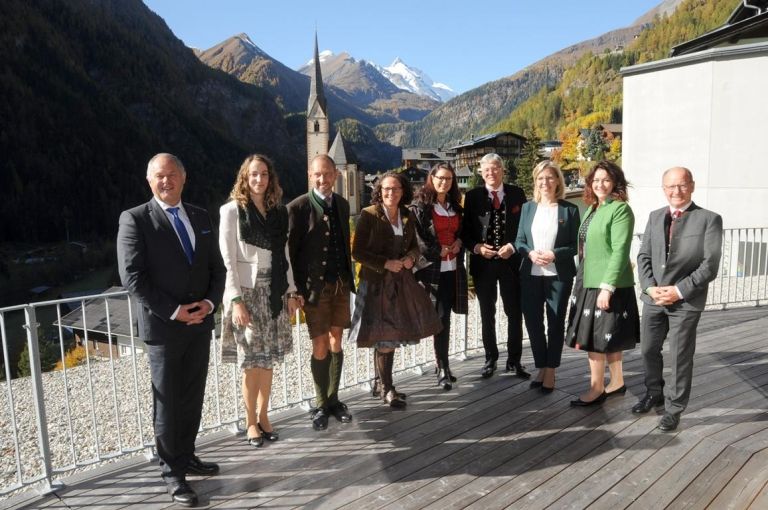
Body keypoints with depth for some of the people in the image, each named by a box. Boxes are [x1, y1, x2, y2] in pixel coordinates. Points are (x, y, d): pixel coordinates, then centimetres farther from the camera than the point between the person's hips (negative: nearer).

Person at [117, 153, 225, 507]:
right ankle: (172, 472, 21)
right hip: (163, 325, -5)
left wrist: (210, 302, -8)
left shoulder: (201, 217, 9)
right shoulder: (135, 219, -7)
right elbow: (132, 278, -13)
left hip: (200, 323, 5)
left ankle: (186, 456, 32)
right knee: (167, 401, 7)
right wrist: (173, 312, -17)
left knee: (193, 397, 14)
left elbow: (217, 267, 10)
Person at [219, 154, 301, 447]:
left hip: (274, 292, 5)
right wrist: (236, 300, -14)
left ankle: (263, 415, 24)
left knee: (269, 358, 10)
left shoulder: (278, 211, 9)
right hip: (246, 292, -4)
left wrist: (291, 291, 7)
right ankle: (251, 421, 17)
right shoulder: (232, 210, -5)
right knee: (251, 361, 1)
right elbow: (228, 259, -9)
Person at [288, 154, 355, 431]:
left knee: (336, 343, 13)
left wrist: (348, 278, 10)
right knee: (320, 348, 3)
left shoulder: (342, 204, 8)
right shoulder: (298, 207, -9)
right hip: (315, 287, -5)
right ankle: (320, 405, 22)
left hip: (340, 284, 5)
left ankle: (333, 400, 28)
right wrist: (296, 291, -11)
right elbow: (289, 252, -9)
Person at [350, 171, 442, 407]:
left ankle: (382, 381, 29)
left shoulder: (407, 216, 6)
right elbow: (357, 252, -11)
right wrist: (385, 264, -18)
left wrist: (411, 257, -5)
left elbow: (414, 246, 17)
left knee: (392, 335, 10)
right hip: (376, 283, -5)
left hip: (402, 281, 5)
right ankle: (386, 389, 18)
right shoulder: (369, 215, -10)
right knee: (384, 338, 1)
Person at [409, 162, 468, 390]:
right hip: (432, 268, -6)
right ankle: (443, 368, 0)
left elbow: (462, 232, 25)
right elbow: (416, 238, -11)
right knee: (441, 316, -6)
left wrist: (459, 243, 4)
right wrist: (439, 251, -12)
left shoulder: (455, 206, 16)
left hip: (453, 268, 6)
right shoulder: (420, 206, -5)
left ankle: (440, 362, 20)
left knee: (445, 315, 9)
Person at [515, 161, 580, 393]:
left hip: (559, 275, -3)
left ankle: (551, 371, 20)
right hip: (531, 274, 3)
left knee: (556, 322, 7)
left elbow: (576, 245, -2)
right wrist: (530, 253, -12)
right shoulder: (527, 207, 8)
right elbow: (519, 240, 8)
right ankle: (541, 367, 24)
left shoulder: (569, 209, -1)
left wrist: (554, 254, -17)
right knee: (532, 321, 7)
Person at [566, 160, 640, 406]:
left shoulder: (620, 210, -12)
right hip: (588, 282, 8)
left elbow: (620, 252, -18)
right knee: (607, 337, 16)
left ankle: (596, 389, 10)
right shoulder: (591, 208, 12)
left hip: (607, 283, -8)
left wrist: (607, 287, -22)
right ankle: (617, 382, 28)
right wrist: (581, 280, 12)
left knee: (593, 337, -2)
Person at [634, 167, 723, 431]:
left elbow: (710, 264, -11)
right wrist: (650, 288, -8)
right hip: (653, 298, 4)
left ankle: (673, 409, 21)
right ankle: (654, 393, 37)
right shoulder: (655, 217, 9)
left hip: (686, 301, -4)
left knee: (680, 357, 5)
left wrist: (679, 290, -17)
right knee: (648, 350, 15)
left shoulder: (709, 219, -5)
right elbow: (644, 256, 7)